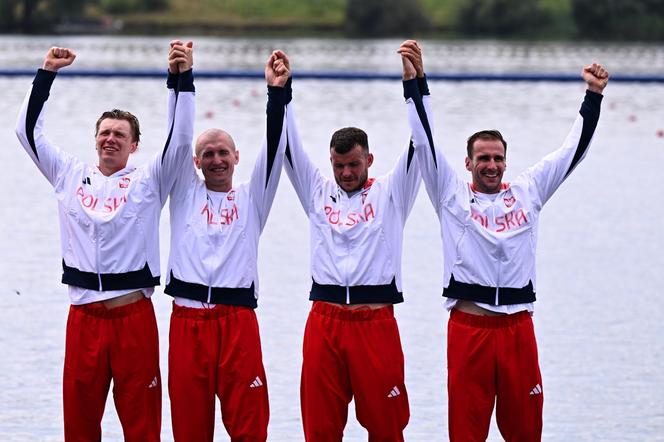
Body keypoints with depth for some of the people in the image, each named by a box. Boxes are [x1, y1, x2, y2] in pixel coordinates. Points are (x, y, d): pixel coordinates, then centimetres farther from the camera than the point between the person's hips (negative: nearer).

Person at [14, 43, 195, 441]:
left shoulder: (147, 181, 5)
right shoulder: (70, 176, 12)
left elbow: (180, 139, -5)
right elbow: (29, 131, 12)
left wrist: (183, 79, -13)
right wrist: (47, 75, 6)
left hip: (134, 315, -2)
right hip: (84, 316, 2)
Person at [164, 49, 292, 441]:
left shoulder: (251, 199, 13)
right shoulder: (186, 195, 14)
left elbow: (274, 148, 3)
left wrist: (279, 92, -8)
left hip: (238, 319, -1)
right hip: (188, 320, 1)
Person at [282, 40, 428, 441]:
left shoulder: (390, 194, 7)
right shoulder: (318, 193, 13)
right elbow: (289, 148, 8)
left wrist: (414, 81, -12)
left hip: (376, 322, -2)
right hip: (325, 322, 2)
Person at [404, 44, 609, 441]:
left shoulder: (527, 192, 11)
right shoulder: (452, 194, 5)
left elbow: (574, 151, 12)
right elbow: (425, 142, -1)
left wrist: (593, 96, 4)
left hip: (518, 329, 2)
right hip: (468, 328, -2)